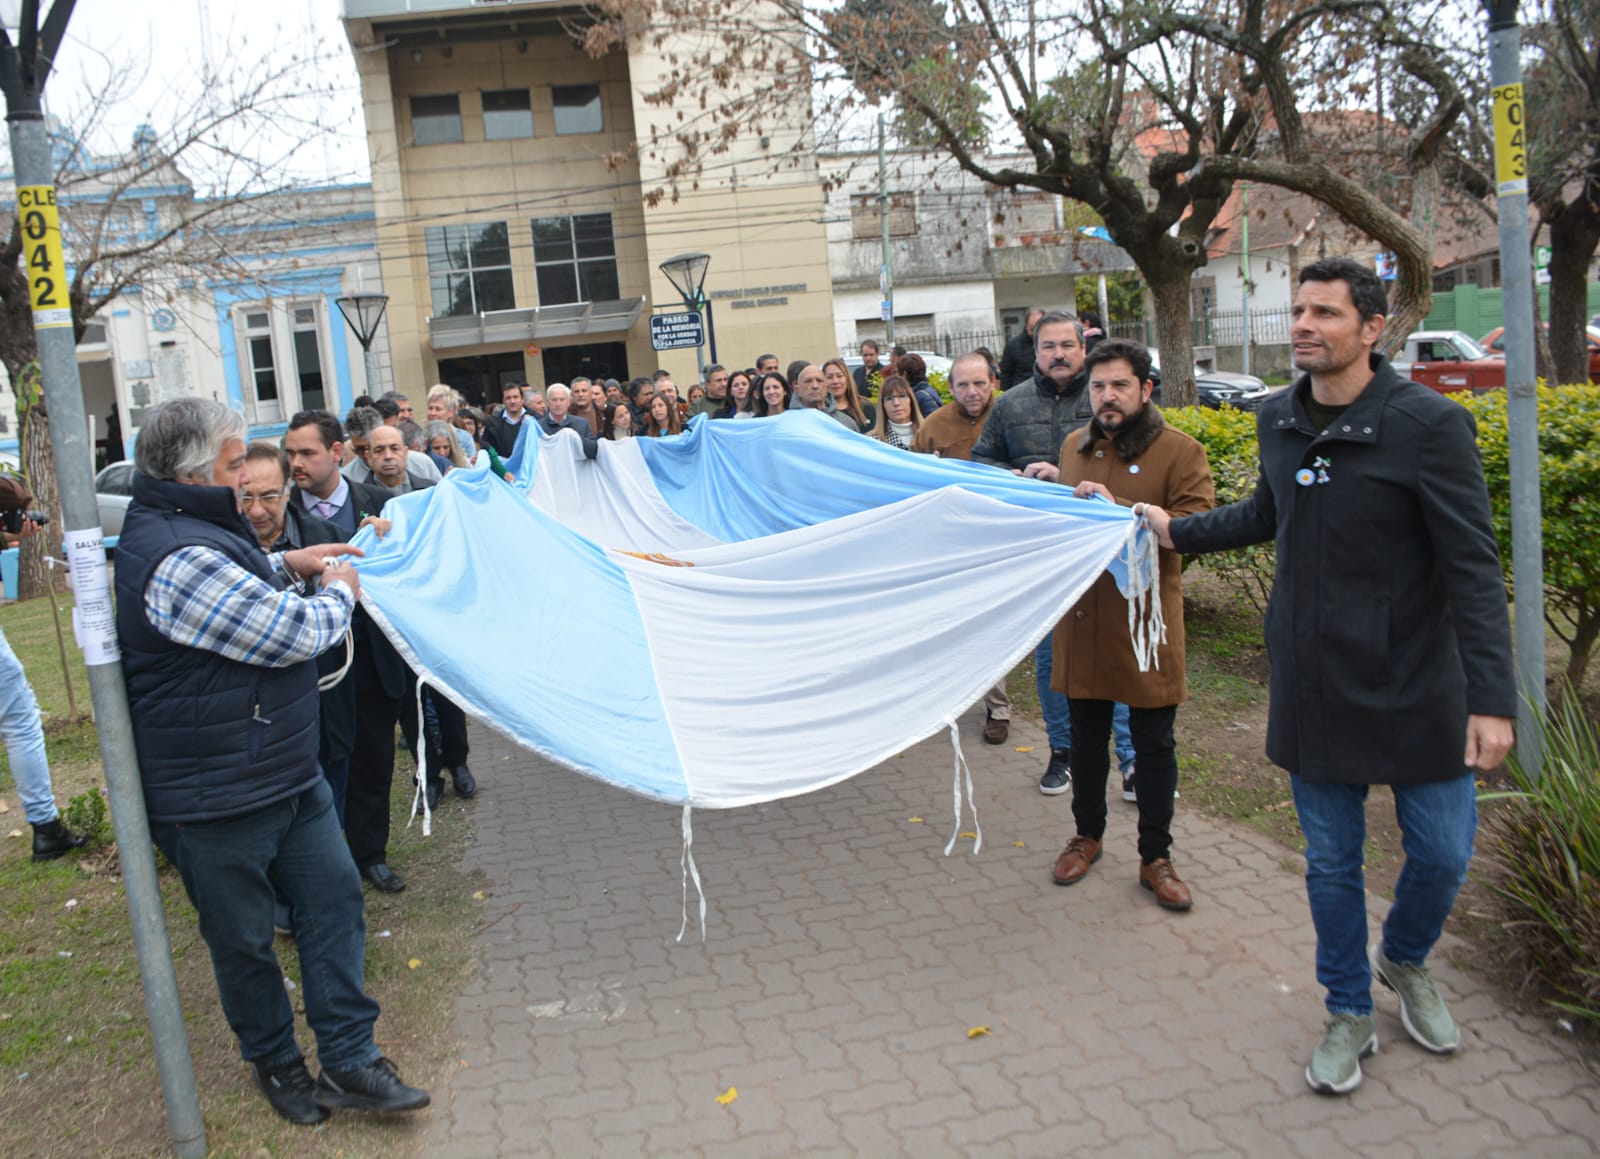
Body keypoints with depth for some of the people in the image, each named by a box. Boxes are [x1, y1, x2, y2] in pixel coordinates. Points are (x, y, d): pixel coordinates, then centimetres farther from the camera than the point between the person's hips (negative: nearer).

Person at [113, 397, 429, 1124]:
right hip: (216, 801, -10)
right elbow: (298, 634, -24)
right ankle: (275, 1062, 32)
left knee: (334, 898, 10)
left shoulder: (183, 530, 8)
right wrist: (337, 591, -3)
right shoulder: (180, 560, -27)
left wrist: (288, 566, 12)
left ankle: (349, 1059, 20)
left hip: (284, 776, 10)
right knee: (245, 940, 11)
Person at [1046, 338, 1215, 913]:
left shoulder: (1179, 451, -6)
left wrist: (1118, 513, -25)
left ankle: (1156, 858, 20)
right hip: (1083, 617, 5)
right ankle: (1088, 835, 35)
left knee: (1154, 745, 6)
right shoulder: (1075, 447, 11)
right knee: (1086, 736, 16)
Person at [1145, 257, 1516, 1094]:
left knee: (1442, 855, 8)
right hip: (1313, 689, 4)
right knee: (1331, 863, 11)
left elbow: (1473, 568, -16)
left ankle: (1403, 960, 39)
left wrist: (1492, 696, -21)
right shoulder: (1279, 421, 3)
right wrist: (1177, 531, 21)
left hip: (1415, 689, -4)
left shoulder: (1428, 424, -14)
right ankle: (1349, 1016, 30)